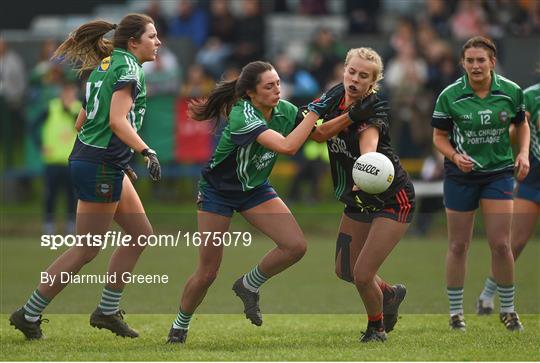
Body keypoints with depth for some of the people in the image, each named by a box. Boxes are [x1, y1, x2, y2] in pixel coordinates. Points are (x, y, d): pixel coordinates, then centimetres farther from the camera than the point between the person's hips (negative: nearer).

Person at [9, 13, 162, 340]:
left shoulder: (106, 65, 14)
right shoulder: (128, 67, -13)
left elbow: (82, 121, 17)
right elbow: (117, 120, -25)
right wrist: (147, 152, -32)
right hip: (100, 168, -10)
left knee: (141, 233, 13)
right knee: (87, 250, -3)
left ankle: (107, 311, 18)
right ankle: (29, 315, 4)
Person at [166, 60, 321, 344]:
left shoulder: (285, 111, -12)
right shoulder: (242, 116, -33)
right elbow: (287, 146, -42)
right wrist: (315, 111, -34)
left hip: (255, 188, 6)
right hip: (217, 191, -6)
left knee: (295, 246, -15)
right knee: (207, 273, -1)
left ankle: (249, 285, 10)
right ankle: (180, 326, 25)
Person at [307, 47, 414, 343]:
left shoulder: (373, 112, -27)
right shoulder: (335, 95, -6)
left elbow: (369, 143, -48)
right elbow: (316, 133, -17)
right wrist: (350, 115, -31)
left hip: (392, 200, -7)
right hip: (358, 200, 7)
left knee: (363, 275, -9)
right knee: (345, 270, 16)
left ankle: (376, 327, 21)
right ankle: (390, 294, 45)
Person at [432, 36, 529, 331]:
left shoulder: (511, 92, -5)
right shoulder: (449, 96, -10)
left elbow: (521, 124, 12)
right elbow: (439, 137, -2)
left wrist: (523, 153, -4)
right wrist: (455, 156, -20)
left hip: (499, 172, 1)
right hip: (460, 176, -1)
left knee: (500, 243, -6)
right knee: (458, 246, 4)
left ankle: (508, 309, 10)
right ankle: (456, 312, 17)